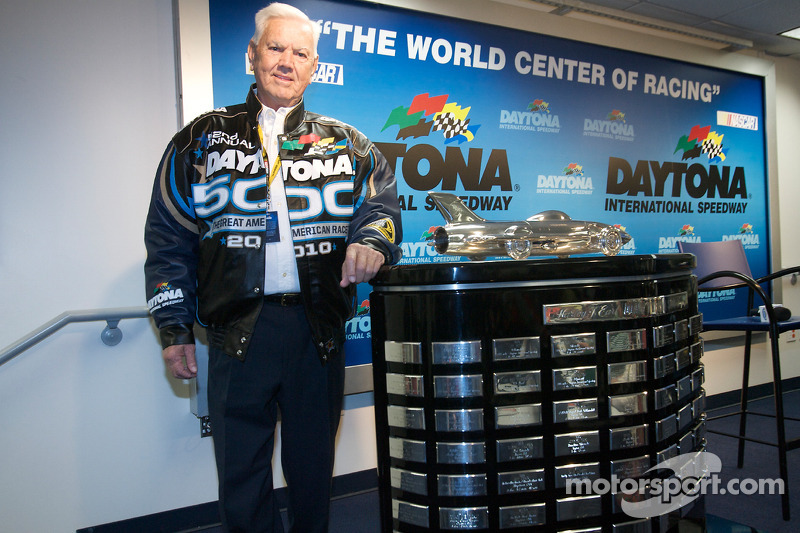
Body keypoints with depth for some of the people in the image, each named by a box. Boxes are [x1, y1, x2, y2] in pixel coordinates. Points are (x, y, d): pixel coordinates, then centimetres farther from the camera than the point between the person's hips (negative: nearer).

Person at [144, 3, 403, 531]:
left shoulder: (346, 145, 12)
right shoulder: (202, 139, 9)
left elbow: (382, 207, 6)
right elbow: (169, 239, 7)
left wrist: (371, 241, -18)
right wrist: (175, 329, 2)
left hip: (320, 328, 2)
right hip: (239, 329, -1)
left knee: (313, 470, 15)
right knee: (242, 477, 5)